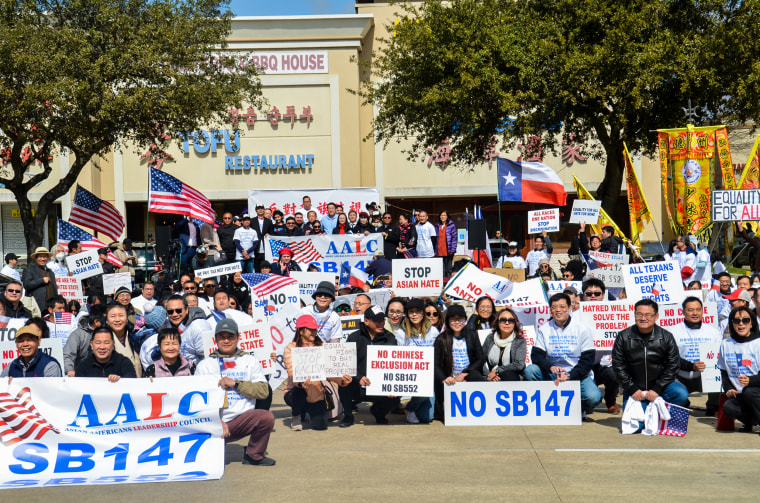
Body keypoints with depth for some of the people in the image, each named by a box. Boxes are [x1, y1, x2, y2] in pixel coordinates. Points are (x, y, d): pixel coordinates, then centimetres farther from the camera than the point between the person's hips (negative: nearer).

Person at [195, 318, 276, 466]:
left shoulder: (250, 361, 15)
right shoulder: (204, 365, 12)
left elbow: (263, 391, 3)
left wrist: (235, 383, -9)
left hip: (241, 419, 1)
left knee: (267, 417, -28)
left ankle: (253, 455, -4)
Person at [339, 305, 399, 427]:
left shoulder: (389, 339, 7)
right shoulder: (354, 338, 2)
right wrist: (358, 378, -27)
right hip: (357, 387, -1)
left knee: (394, 400, -26)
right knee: (345, 380, -33)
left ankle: (378, 412, 15)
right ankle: (348, 416, -4)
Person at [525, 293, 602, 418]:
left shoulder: (582, 329, -3)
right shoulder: (544, 329, 4)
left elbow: (588, 360, -6)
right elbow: (536, 355, -3)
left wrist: (569, 376, -19)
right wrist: (550, 367, -25)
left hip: (577, 375, -2)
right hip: (552, 375, 2)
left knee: (593, 397, -31)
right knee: (530, 370, -26)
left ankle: (578, 409, 6)